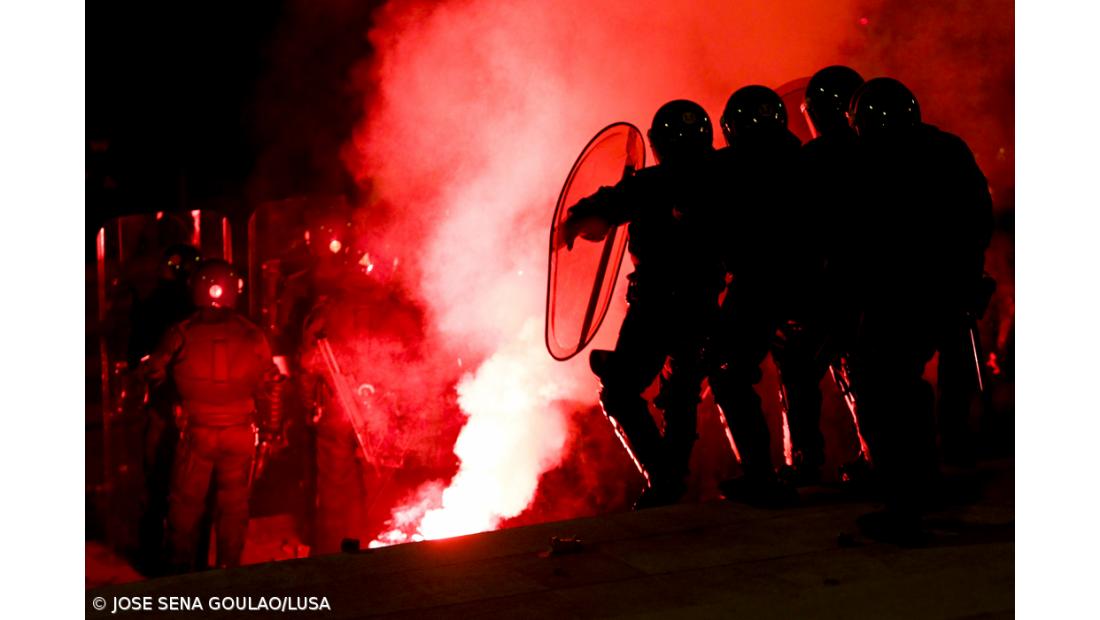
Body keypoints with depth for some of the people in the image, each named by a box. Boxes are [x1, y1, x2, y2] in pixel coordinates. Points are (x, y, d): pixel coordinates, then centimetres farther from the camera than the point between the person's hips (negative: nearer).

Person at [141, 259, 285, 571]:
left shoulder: (182, 334, -9)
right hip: (240, 433, 1)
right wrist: (272, 427, 12)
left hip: (196, 431, -1)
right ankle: (229, 568, 18)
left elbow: (153, 372, 0)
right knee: (233, 504, 11)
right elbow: (270, 385, 2)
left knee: (185, 503, 11)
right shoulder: (252, 335, -3)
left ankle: (180, 568, 18)